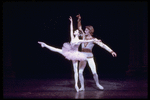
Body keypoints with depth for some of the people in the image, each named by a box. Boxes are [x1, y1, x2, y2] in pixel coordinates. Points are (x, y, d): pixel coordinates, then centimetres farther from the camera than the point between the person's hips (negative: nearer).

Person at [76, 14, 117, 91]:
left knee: (94, 72, -7)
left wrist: (111, 51, -21)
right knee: (80, 72, -4)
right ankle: (82, 87, 7)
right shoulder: (83, 36, 5)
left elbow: (103, 45, -13)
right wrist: (79, 20, 2)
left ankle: (97, 84, 18)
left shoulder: (93, 39, -7)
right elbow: (79, 28, 13)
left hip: (90, 57, -3)